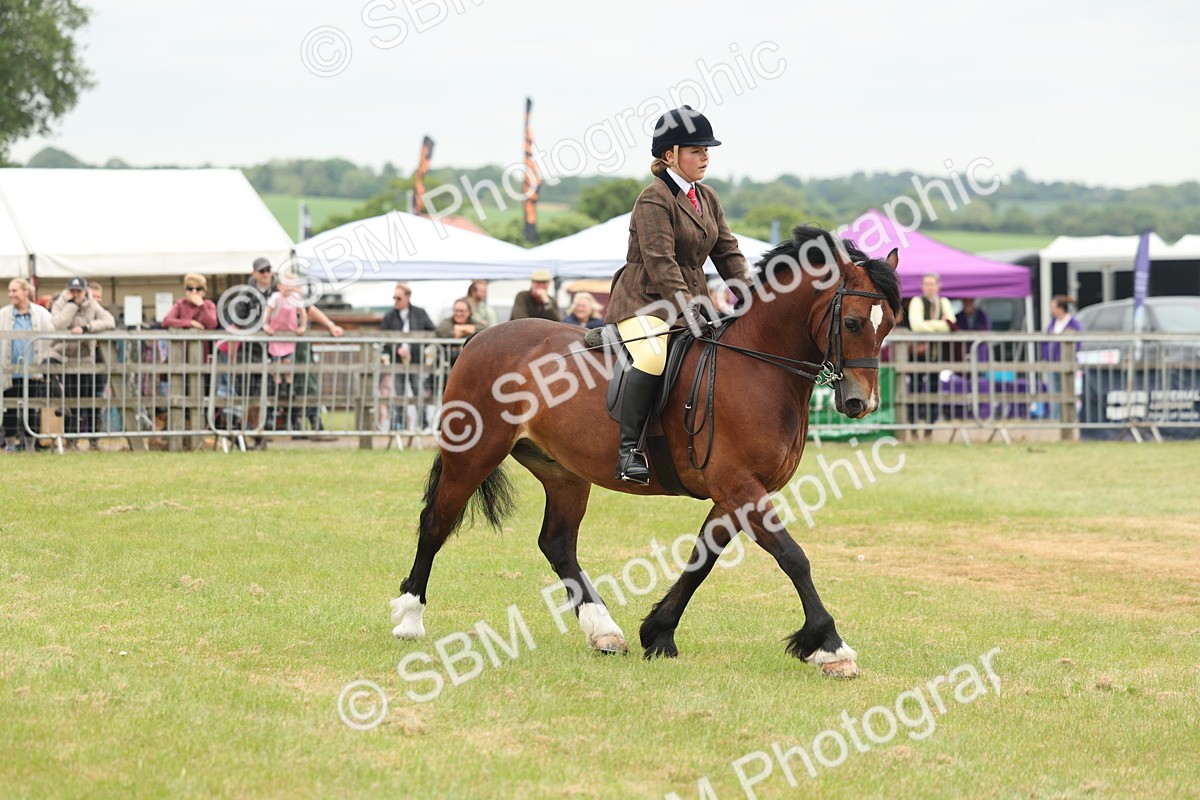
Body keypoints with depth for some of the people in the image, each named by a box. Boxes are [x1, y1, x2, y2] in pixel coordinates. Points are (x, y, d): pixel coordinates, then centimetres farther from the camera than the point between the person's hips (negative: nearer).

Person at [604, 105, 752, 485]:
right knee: (653, 356, -35)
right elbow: (660, 262, -19)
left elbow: (727, 252, 16)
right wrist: (687, 311, -26)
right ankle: (628, 449, -32)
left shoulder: (707, 198, 15)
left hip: (692, 301, 9)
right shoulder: (654, 199, -11)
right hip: (643, 301, -9)